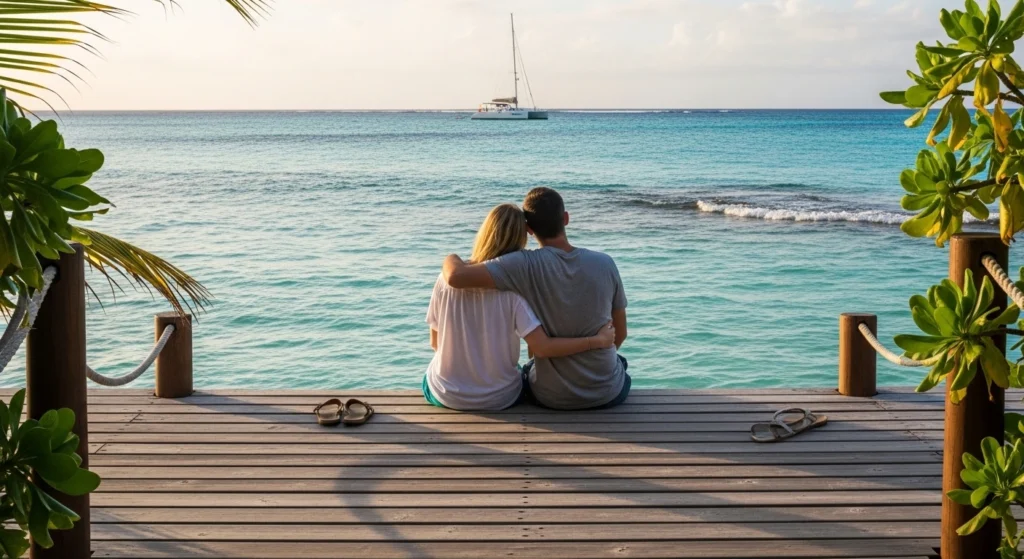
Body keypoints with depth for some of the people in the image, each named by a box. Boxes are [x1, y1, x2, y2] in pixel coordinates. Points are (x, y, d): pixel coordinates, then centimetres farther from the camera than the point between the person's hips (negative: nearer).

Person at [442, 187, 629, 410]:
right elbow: (619, 334, -1)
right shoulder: (605, 264, -12)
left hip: (553, 398, -1)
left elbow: (456, 277, -29)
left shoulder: (526, 266, -21)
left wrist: (452, 258, -5)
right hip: (608, 393, 1)